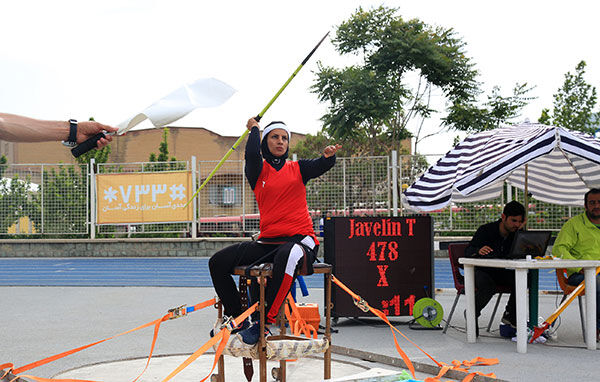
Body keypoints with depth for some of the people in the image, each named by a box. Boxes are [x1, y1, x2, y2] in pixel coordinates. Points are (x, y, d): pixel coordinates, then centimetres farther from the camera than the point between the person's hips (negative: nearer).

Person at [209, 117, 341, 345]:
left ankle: (265, 322, -35)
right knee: (218, 262, -8)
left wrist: (328, 156, -31)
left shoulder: (298, 169, 12)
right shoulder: (258, 171, 11)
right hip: (267, 242, 3)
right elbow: (252, 154, -11)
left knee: (287, 255, -40)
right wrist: (254, 128, 7)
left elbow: (321, 165, -7)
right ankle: (238, 320, 5)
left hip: (300, 239, -3)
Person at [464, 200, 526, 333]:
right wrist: (479, 251, -45)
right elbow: (468, 251, -21)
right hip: (480, 271, -4)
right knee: (488, 287, -36)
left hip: (501, 272, 4)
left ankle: (510, 316, -6)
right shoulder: (486, 230, -14)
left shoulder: (516, 233, -1)